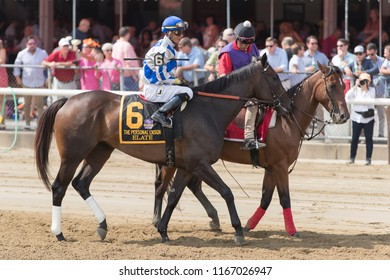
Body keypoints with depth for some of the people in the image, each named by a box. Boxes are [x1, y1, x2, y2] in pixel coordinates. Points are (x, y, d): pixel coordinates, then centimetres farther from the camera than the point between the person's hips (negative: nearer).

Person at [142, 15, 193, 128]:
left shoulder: (169, 48, 15)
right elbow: (160, 76, -19)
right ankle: (160, 113, -30)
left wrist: (177, 80, 8)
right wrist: (177, 81, -9)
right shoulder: (161, 49, -16)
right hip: (153, 89, -10)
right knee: (187, 92, -22)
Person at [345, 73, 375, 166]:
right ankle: (352, 158, 12)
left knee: (369, 138, 0)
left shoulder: (372, 90, 1)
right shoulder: (356, 90, 2)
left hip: (368, 118, -1)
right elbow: (347, 97, -14)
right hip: (357, 117, 1)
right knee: (355, 138, 5)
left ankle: (368, 158, 4)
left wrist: (366, 89, -18)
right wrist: (355, 86, -17)